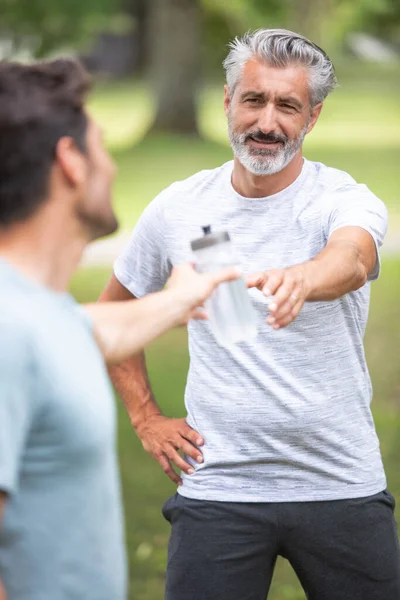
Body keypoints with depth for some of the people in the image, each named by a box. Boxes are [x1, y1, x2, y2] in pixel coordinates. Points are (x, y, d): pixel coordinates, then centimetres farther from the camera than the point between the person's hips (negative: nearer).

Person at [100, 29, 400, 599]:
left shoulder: (346, 201, -7)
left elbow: (351, 261, -32)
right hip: (219, 490, 1)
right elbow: (113, 311, 18)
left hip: (343, 488, -1)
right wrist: (145, 417, 8)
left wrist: (300, 280, -55)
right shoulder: (177, 209, 2)